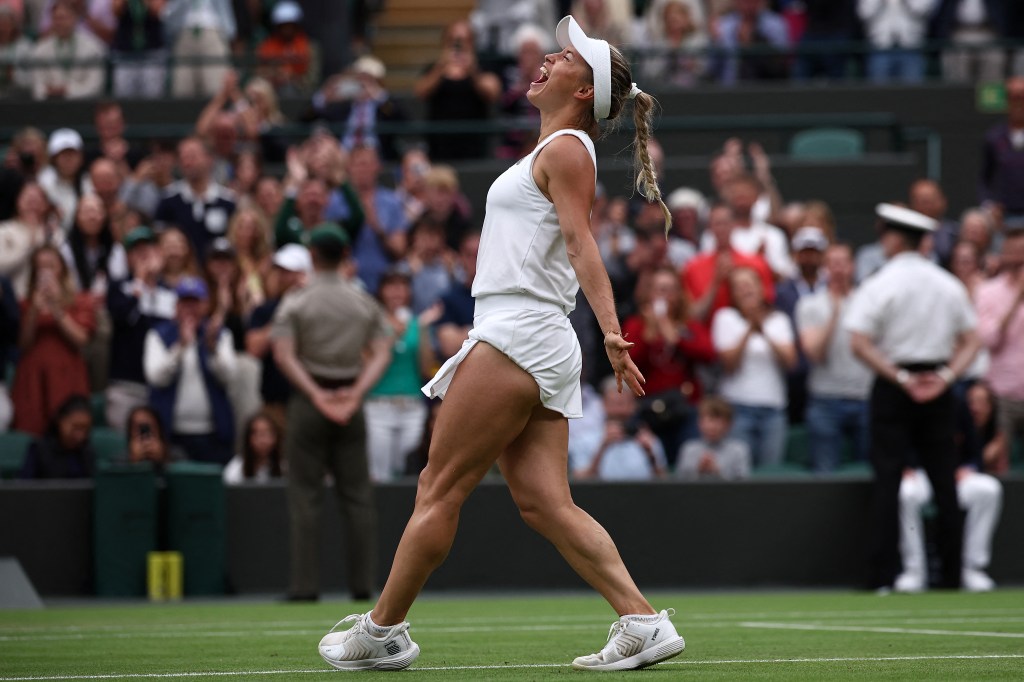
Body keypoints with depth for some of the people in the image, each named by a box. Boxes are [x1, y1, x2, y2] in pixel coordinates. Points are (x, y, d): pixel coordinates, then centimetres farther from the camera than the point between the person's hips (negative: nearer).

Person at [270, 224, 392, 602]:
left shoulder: (295, 303, -2)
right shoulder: (365, 302, 6)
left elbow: (284, 355, -13)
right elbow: (382, 354, -3)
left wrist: (316, 394, -16)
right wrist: (356, 392, -12)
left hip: (308, 400, -2)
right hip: (352, 401, 3)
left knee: (305, 497, -2)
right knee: (357, 496, 5)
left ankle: (305, 585, -6)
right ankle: (362, 582, 2)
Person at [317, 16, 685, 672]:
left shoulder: (565, 150, -6)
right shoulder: (557, 152, 22)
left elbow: (582, 243, -20)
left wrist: (611, 329, -31)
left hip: (517, 337, -10)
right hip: (540, 347, 10)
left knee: (439, 489, -2)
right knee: (546, 502, 0)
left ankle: (383, 630, 6)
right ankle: (643, 623, -9)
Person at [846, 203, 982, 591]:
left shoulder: (880, 285, -8)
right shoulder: (949, 285, 6)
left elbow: (860, 344, -17)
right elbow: (971, 341, 5)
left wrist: (900, 379, -13)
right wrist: (945, 377, -5)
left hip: (893, 386, -4)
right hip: (938, 390, 4)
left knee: (888, 479, -3)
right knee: (944, 481, 8)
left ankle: (885, 576, -9)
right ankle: (952, 573, 7)